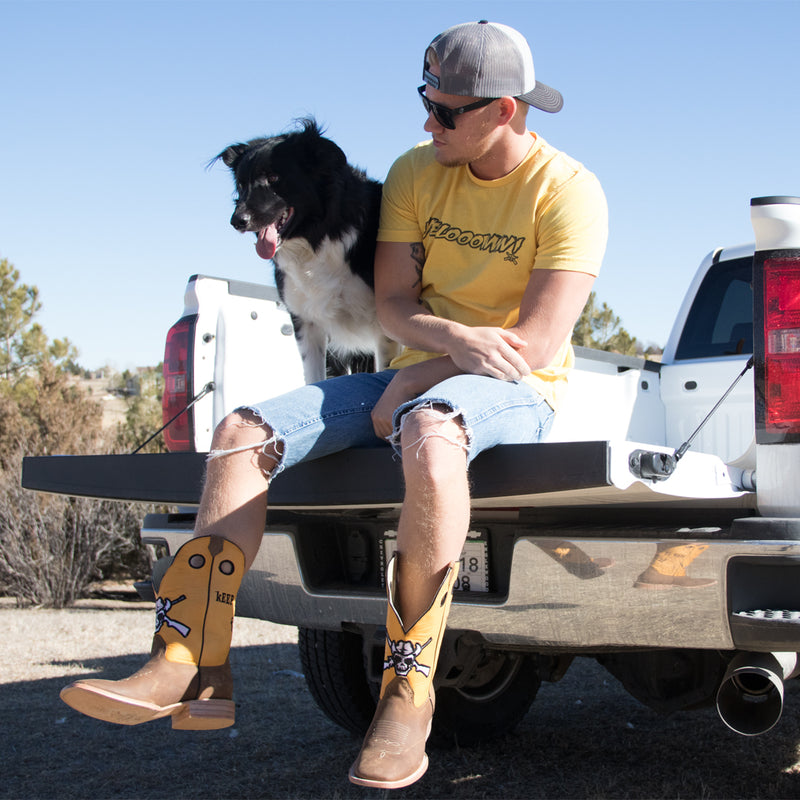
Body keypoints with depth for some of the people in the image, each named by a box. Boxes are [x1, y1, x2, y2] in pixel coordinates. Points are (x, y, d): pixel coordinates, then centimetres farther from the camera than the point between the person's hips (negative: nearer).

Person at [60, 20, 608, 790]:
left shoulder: (567, 190, -8)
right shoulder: (415, 172, 7)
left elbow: (537, 344, -15)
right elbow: (391, 305, 0)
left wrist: (416, 379, -13)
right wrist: (456, 337, -21)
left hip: (513, 389, -6)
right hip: (417, 377, 6)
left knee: (430, 434, -43)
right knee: (242, 433, -14)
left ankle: (407, 697, -35)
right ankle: (190, 670, -19)